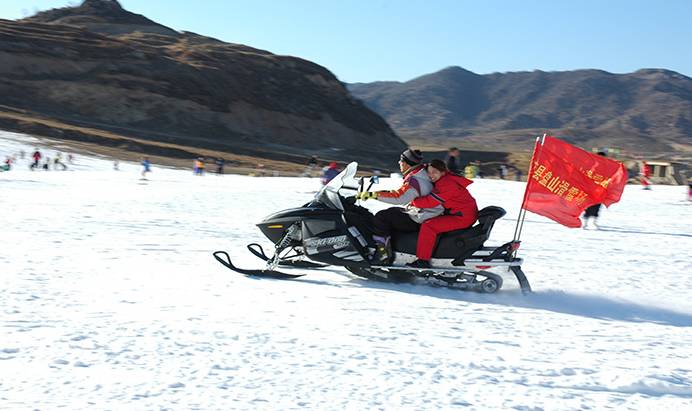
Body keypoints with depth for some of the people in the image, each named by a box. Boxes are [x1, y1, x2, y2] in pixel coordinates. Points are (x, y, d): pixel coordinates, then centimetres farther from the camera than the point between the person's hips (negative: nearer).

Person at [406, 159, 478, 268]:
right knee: (430, 220, 24)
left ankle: (423, 260, -18)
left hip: (463, 217, -11)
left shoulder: (447, 185, -22)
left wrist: (413, 201, -11)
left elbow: (430, 202, -25)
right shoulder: (444, 179, 10)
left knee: (428, 226, -20)